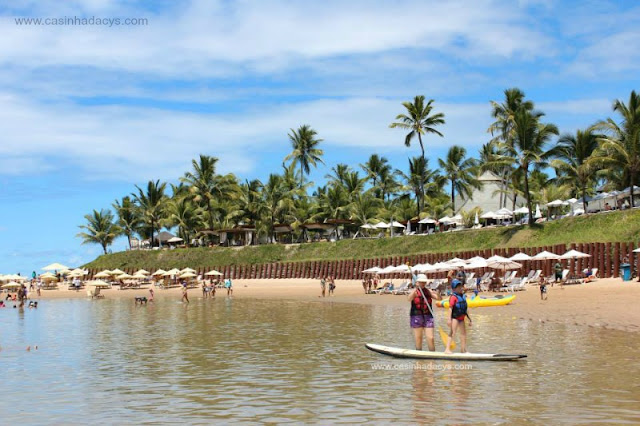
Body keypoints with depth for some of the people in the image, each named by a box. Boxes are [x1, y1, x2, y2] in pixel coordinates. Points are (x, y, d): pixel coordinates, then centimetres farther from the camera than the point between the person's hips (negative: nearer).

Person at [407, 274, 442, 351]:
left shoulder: (428, 291, 7)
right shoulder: (414, 291, -1)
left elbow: (439, 298, -2)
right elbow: (409, 299, -22)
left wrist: (436, 293, -25)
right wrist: (416, 288, -33)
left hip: (428, 317, 2)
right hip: (416, 317, -2)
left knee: (430, 338, -4)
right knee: (418, 339, 3)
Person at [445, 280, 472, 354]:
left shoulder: (463, 296, 13)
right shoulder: (453, 297, -13)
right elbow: (450, 308, -20)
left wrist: (469, 318, 24)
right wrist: (449, 319, -28)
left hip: (461, 318, 9)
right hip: (455, 318, -9)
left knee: (463, 333, 14)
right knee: (452, 333, -15)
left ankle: (463, 349, 25)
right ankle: (447, 349, -19)